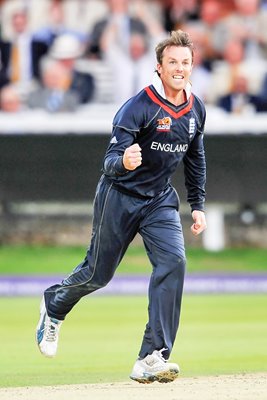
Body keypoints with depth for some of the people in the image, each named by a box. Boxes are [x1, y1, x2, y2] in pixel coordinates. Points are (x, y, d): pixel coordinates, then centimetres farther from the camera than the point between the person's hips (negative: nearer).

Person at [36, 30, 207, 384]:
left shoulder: (196, 109, -2)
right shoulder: (139, 106, -22)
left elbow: (195, 159, 16)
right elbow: (110, 162, -28)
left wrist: (198, 205, 13)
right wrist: (123, 161, -52)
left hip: (160, 199, 4)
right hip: (120, 196, -4)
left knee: (173, 262, -19)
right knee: (98, 274, 8)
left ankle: (152, 360, -20)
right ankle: (54, 306, 44)